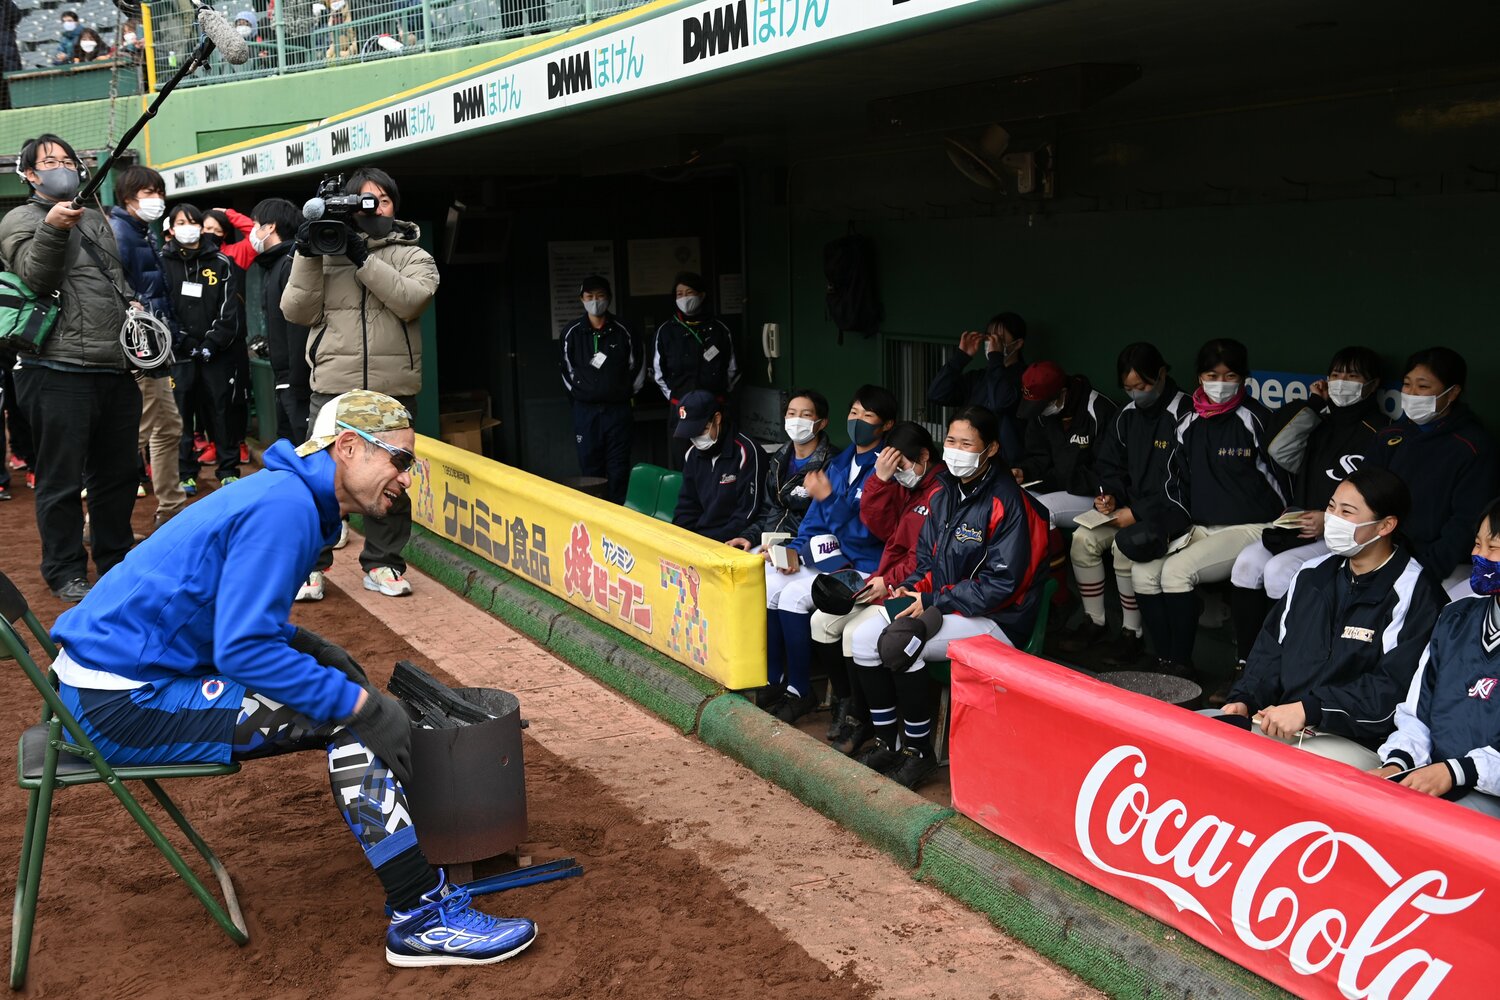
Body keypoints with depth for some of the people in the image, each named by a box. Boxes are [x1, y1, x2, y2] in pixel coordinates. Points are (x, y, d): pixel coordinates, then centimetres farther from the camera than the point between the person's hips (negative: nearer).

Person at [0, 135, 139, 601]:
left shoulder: (97, 221, 20)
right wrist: (53, 228, -28)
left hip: (117, 370, 7)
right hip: (60, 374, -6)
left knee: (117, 474, 14)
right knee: (62, 479, 0)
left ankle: (117, 561, 26)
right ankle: (66, 572, 9)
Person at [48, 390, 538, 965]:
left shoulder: (285, 493, 10)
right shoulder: (285, 506, -20)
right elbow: (243, 649, -25)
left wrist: (306, 644, 4)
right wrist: (361, 703, -21)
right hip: (118, 704, -10)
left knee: (337, 685, 12)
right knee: (348, 720, -16)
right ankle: (424, 919, -13)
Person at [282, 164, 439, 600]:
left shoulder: (412, 255, 8)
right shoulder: (325, 249, 9)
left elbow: (411, 300, -12)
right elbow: (296, 311, 2)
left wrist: (364, 258, -15)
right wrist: (307, 257, -9)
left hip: (393, 389, 0)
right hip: (333, 387, 0)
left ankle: (381, 563, 20)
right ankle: (311, 564, 12)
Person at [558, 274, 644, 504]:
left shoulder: (623, 332, -2)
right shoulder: (572, 333, 0)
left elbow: (637, 365, 10)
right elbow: (567, 370, 13)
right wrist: (579, 394, 13)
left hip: (617, 409, -1)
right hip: (585, 410, 1)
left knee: (619, 468, 2)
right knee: (590, 468, 5)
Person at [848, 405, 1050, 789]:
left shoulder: (1007, 504, -17)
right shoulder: (944, 493, 8)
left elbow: (999, 584, -20)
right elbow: (928, 557, 18)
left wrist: (933, 603, -19)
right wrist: (912, 587, -4)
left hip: (996, 621, -8)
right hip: (941, 606, 8)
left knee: (898, 642, -29)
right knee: (864, 636, -9)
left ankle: (920, 752, -12)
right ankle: (885, 743, 4)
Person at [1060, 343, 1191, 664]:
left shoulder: (1184, 415, -15)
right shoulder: (1127, 415, 8)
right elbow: (1109, 465, 17)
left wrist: (1139, 514, -23)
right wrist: (1111, 494, -5)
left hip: (1169, 514, -7)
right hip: (1130, 507, 7)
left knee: (1124, 546, -29)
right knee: (1084, 538, -14)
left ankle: (1132, 635, -12)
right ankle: (1094, 623, 1)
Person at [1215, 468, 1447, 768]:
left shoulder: (1415, 595, -8)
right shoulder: (1313, 573, 13)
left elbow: (1393, 688, -16)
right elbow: (1272, 645, 17)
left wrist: (1308, 710, -21)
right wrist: (1244, 700, 1)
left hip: (1358, 742, -7)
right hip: (1276, 722, 7)